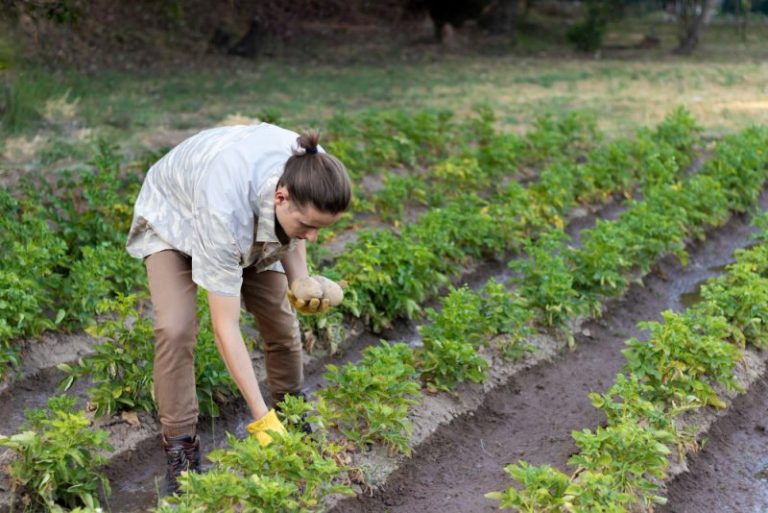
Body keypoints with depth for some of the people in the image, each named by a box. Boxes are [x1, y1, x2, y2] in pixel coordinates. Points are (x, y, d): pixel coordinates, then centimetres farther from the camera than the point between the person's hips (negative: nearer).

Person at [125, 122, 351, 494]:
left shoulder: (311, 175, -32)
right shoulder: (225, 210, -47)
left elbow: (292, 233, -6)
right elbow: (225, 327, -42)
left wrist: (300, 280, -24)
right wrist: (262, 419, -41)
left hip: (252, 215, 5)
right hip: (174, 215, -4)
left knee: (281, 319, -4)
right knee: (176, 329, -22)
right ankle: (180, 449, -8)